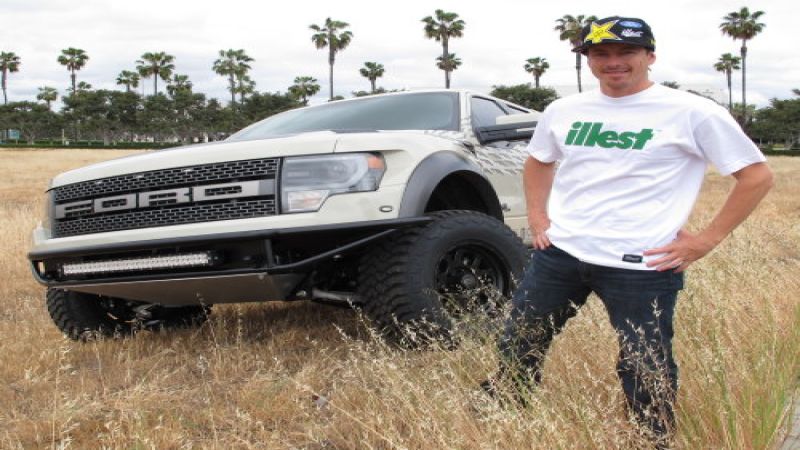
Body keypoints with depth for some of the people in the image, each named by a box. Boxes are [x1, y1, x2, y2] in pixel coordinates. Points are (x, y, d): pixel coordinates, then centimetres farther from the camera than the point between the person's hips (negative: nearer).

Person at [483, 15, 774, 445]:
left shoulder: (691, 113, -8)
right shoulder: (564, 111, 8)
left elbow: (757, 175, -5)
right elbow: (538, 162, 26)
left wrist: (706, 240, -9)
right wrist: (537, 216, 12)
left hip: (640, 267, -5)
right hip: (558, 252, 5)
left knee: (646, 370, 4)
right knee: (518, 345, 17)